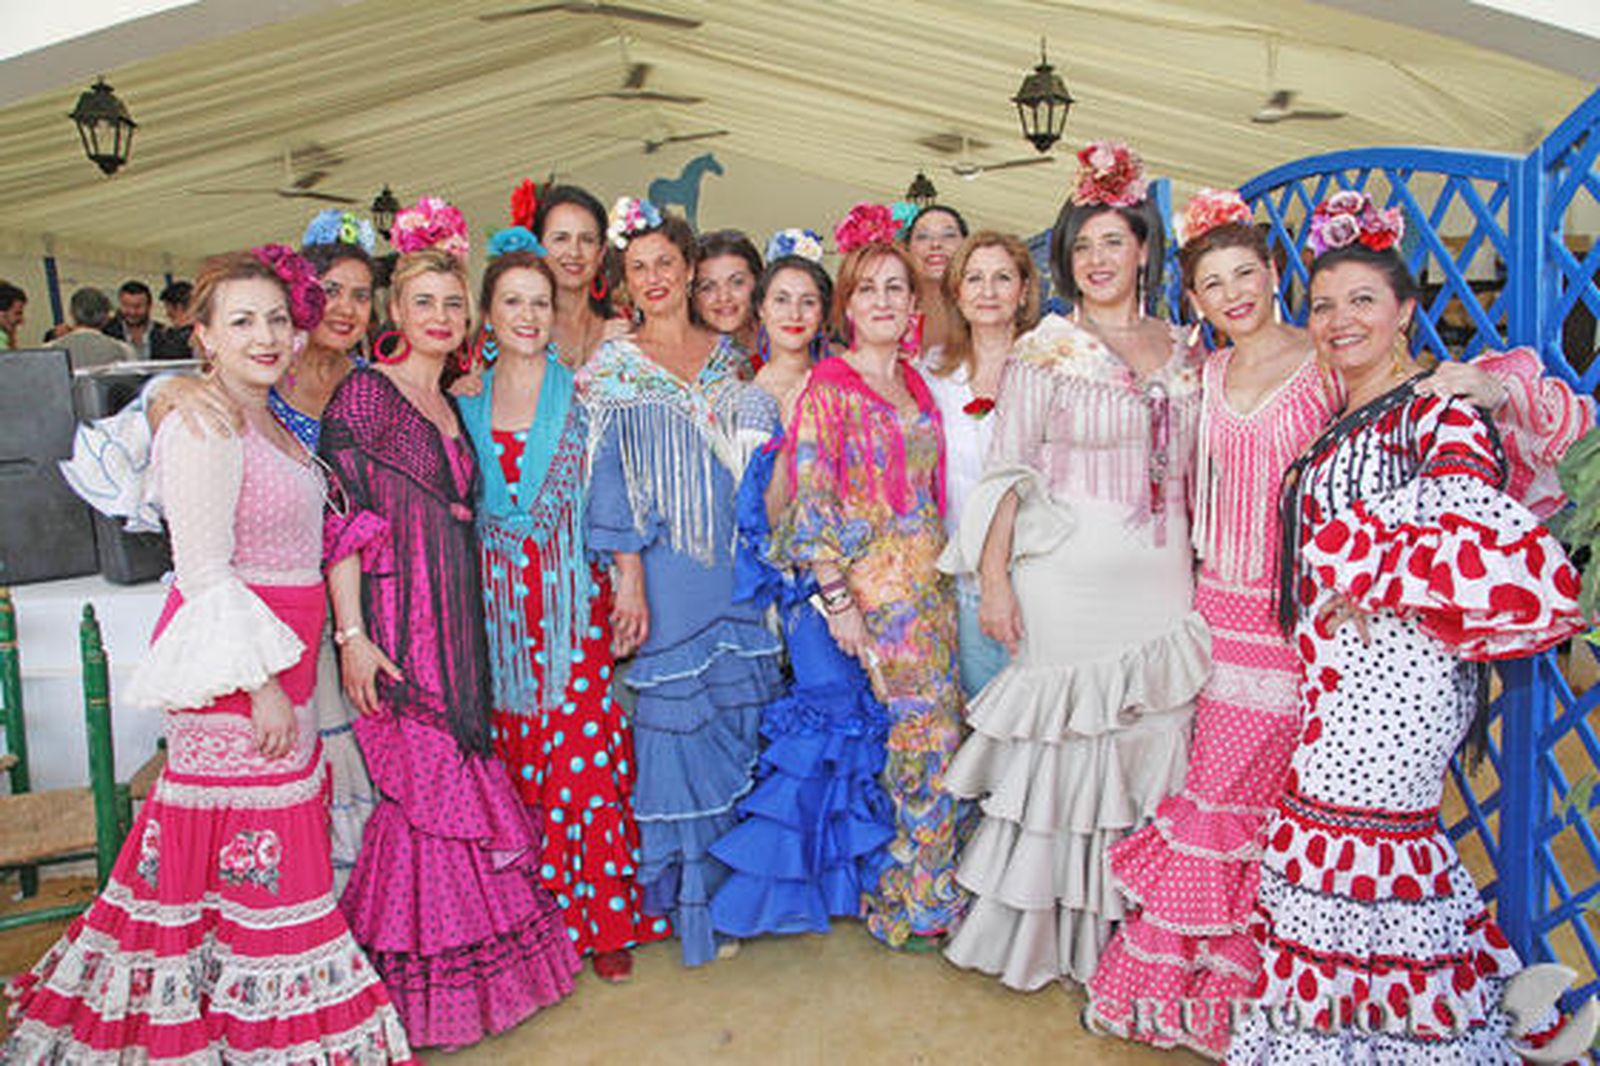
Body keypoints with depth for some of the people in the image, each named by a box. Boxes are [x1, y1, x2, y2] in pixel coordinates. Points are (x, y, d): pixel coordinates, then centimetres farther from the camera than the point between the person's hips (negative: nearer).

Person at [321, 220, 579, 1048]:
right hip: (396, 623, -7)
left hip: (453, 623, 7)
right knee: (425, 789, -4)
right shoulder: (366, 393, -6)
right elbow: (341, 520, -12)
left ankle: (464, 966, 23)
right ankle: (415, 981, 12)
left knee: (447, 788, 10)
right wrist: (351, 634, -18)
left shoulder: (449, 404, 16)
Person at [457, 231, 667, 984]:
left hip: (572, 595, -2)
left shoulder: (580, 391, 2)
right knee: (515, 751, 6)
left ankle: (604, 917, 10)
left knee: (585, 751, -4)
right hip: (500, 598, 3)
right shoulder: (468, 398, 9)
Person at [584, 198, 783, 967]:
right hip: (666, 566, -3)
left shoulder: (726, 354, 11)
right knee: (679, 717, 1)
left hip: (736, 560, 3)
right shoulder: (614, 364, 1)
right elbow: (611, 478, -3)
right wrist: (628, 579, -10)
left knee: (742, 710, 7)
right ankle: (692, 899, 16)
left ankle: (740, 884, 25)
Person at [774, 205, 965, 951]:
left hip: (928, 579, 6)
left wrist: (942, 568, 12)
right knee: (928, 730, -6)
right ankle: (914, 901, 12)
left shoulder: (915, 384, 14)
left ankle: (918, 892, 24)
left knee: (933, 729, 7)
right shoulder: (829, 387, -6)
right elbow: (810, 497, -12)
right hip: (871, 582, -6)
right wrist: (837, 599, -16)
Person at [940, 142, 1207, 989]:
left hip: (1161, 577, 5)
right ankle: (1043, 932, 18)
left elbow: (1191, 472, 16)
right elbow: (1007, 471, -6)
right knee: (1062, 743, 1)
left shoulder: (1183, 353, 11)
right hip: (1066, 576, -4)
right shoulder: (1046, 349, -2)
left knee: (1149, 749, 9)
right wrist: (992, 577, -13)